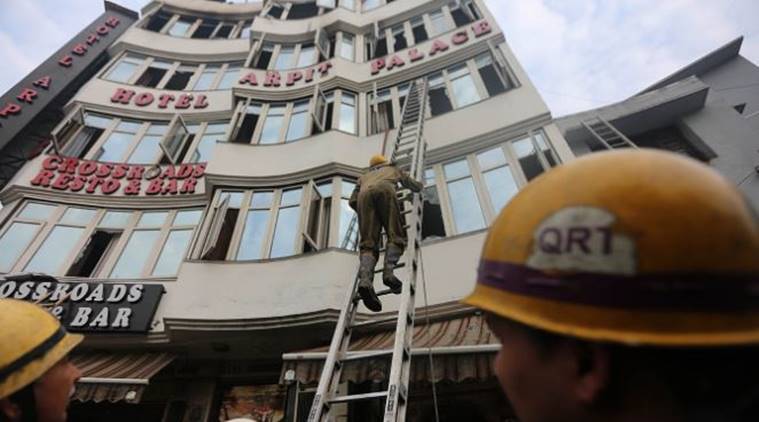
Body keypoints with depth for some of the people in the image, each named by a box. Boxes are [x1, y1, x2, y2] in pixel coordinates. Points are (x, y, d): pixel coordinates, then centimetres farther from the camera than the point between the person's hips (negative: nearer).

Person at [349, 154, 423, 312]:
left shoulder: (364, 176, 44)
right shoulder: (393, 169, 43)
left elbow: (352, 201, 31)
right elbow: (416, 187, 50)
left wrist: (364, 214, 47)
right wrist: (421, 185, 74)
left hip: (365, 194, 2)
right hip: (384, 189, -2)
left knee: (368, 243, -9)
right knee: (396, 236, -4)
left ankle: (365, 281, -33)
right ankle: (388, 272, -29)